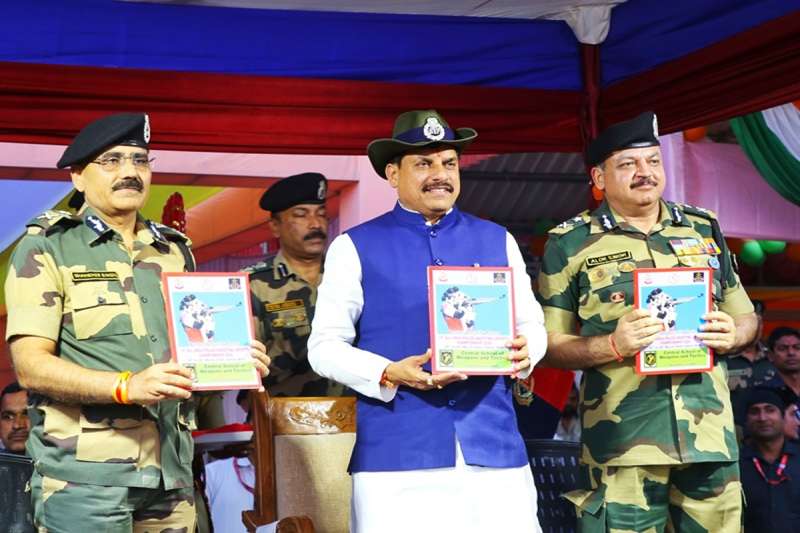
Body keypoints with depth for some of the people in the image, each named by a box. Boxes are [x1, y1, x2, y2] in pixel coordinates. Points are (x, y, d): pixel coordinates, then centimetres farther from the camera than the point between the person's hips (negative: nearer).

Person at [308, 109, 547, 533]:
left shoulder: (498, 241, 14)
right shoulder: (355, 247, 5)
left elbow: (531, 323, 18)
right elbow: (325, 347, 3)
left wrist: (523, 351, -6)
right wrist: (389, 375, -15)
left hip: (494, 448, 3)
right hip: (395, 455, -2)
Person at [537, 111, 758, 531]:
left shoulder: (704, 229, 12)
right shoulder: (570, 243, 2)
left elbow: (745, 316, 19)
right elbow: (549, 344, 1)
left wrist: (731, 335, -5)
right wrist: (611, 345, -17)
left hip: (710, 431, 3)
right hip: (622, 438, -3)